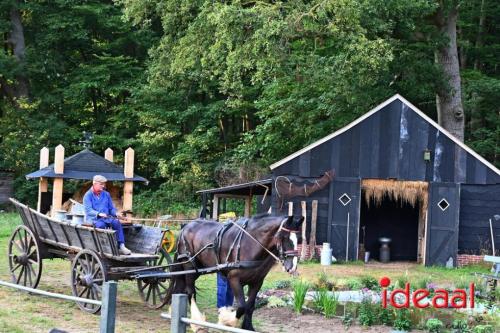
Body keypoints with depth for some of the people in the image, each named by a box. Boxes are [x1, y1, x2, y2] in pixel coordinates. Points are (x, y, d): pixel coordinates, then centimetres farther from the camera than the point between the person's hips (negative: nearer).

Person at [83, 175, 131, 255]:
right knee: (101, 224, -38)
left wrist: (116, 214, -7)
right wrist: (99, 214, -31)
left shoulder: (106, 194, 15)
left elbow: (111, 208, 16)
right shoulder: (88, 195, 0)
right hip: (93, 218, -4)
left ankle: (121, 246, -33)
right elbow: (88, 210, -13)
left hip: (106, 218, 4)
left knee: (116, 222, -27)